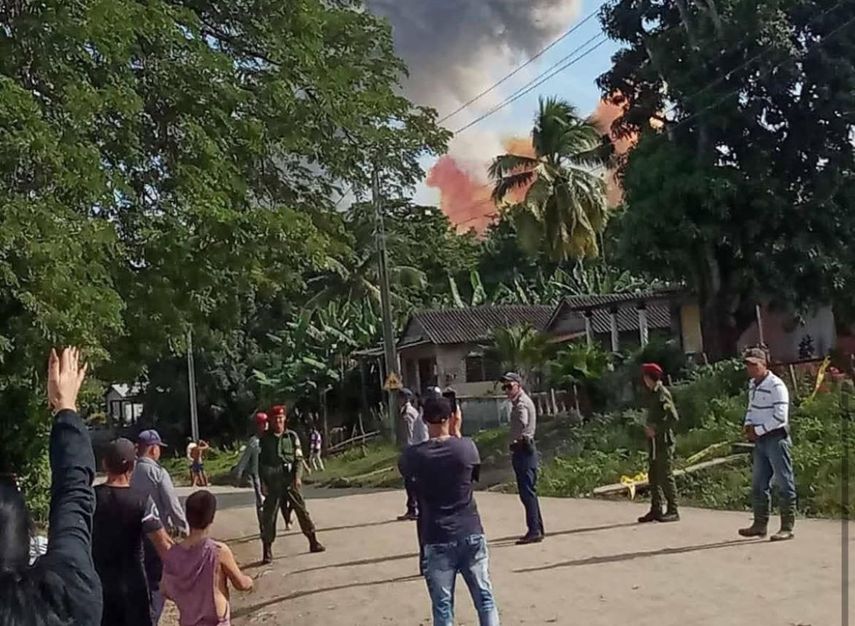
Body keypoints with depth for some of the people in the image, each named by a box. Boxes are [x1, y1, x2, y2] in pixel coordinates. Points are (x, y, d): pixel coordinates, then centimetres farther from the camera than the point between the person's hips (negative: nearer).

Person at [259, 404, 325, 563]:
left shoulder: (292, 436, 2)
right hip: (272, 482, 0)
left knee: (302, 510, 6)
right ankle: (267, 550, 7)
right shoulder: (265, 438, 1)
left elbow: (299, 459, 2)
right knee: (269, 516, 0)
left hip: (291, 480, 1)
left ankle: (313, 542, 18)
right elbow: (260, 462, 5)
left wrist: (298, 477, -12)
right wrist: (263, 483, -2)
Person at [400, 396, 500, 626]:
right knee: (485, 599, 12)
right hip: (471, 534, 1)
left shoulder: (413, 455, -8)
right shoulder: (466, 446, -6)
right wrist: (456, 432, 18)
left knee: (442, 607, 7)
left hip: (436, 540, -1)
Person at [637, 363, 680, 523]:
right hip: (652, 441, 9)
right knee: (653, 476, 10)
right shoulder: (650, 394, 14)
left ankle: (673, 511, 2)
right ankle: (656, 510, 17)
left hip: (663, 441, -9)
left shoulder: (663, 393, -12)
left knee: (666, 476, -4)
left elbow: (673, 418, -17)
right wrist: (648, 428, 7)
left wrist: (656, 430, -16)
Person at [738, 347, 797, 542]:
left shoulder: (776, 386, -15)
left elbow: (780, 416, -20)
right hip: (760, 440, 9)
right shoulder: (752, 385, 12)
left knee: (784, 484, -1)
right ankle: (760, 524, 22)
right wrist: (748, 425, 3)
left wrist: (758, 430, -15)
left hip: (776, 438, -9)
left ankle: (788, 527, 5)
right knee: (758, 485, 12)